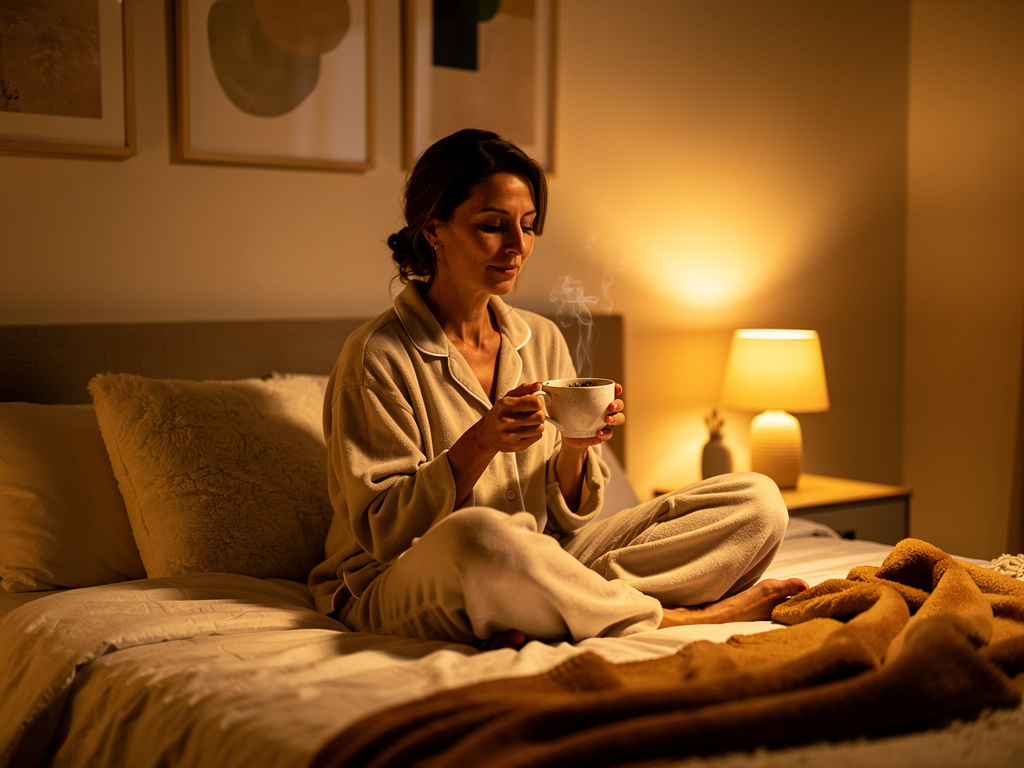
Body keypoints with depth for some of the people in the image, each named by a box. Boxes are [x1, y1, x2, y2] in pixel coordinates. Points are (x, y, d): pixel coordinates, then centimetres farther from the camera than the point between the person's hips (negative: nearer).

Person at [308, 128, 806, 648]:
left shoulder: (541, 340, 10)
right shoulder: (378, 354, -7)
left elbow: (564, 514, 11)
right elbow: (384, 531, -12)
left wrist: (575, 449, -11)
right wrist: (480, 444, -23)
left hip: (541, 563, 6)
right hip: (403, 583, -6)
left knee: (757, 502, -7)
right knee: (478, 537, -44)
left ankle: (542, 622, -23)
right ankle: (674, 617, -19)